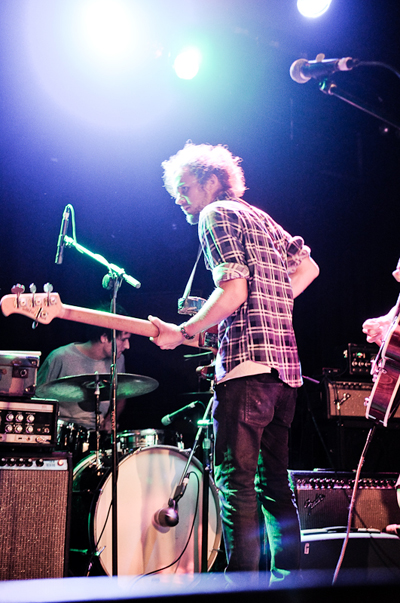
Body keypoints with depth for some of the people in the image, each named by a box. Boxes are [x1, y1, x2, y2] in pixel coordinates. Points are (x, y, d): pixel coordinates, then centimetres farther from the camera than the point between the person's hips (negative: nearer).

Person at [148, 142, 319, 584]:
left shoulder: (216, 215, -1)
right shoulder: (263, 218, 24)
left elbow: (233, 290, -13)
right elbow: (308, 268, 25)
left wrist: (182, 333, -7)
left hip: (247, 359, -9)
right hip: (286, 363, 9)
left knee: (234, 479, -8)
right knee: (274, 481, 14)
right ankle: (286, 580, 18)